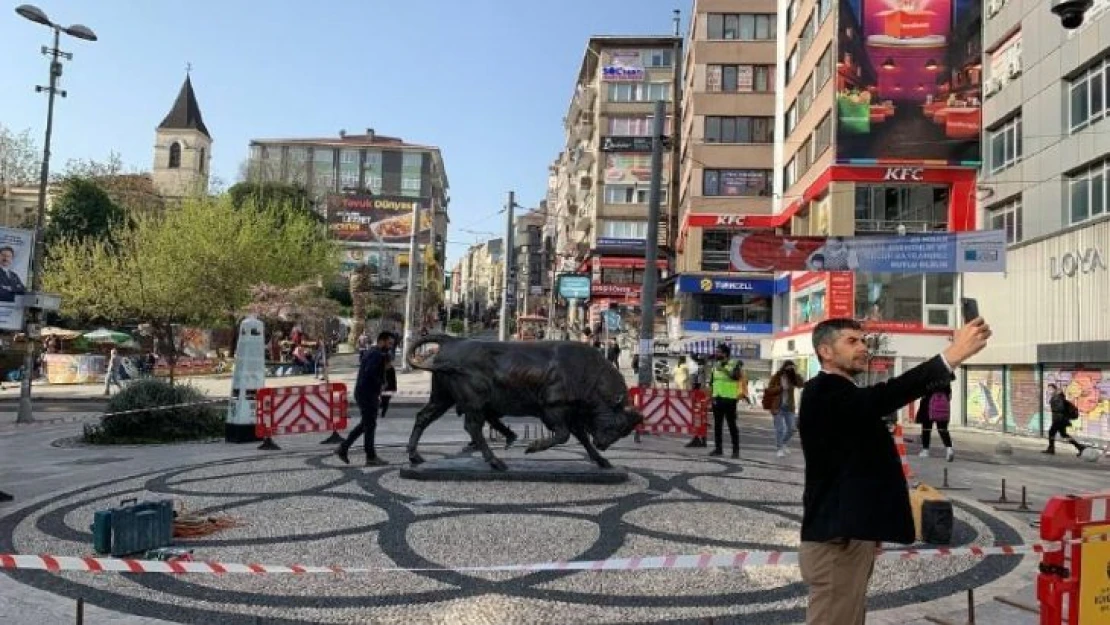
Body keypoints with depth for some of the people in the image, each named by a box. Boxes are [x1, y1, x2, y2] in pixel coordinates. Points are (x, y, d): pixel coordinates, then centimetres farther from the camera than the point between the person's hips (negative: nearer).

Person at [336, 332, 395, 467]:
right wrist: (380, 382, -14)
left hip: (363, 393, 10)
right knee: (370, 424, -1)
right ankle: (371, 457, 6)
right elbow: (369, 372, -29)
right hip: (368, 394, -10)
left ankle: (343, 448, 19)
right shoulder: (377, 354, -16)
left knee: (365, 423, 18)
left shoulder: (371, 352, 15)